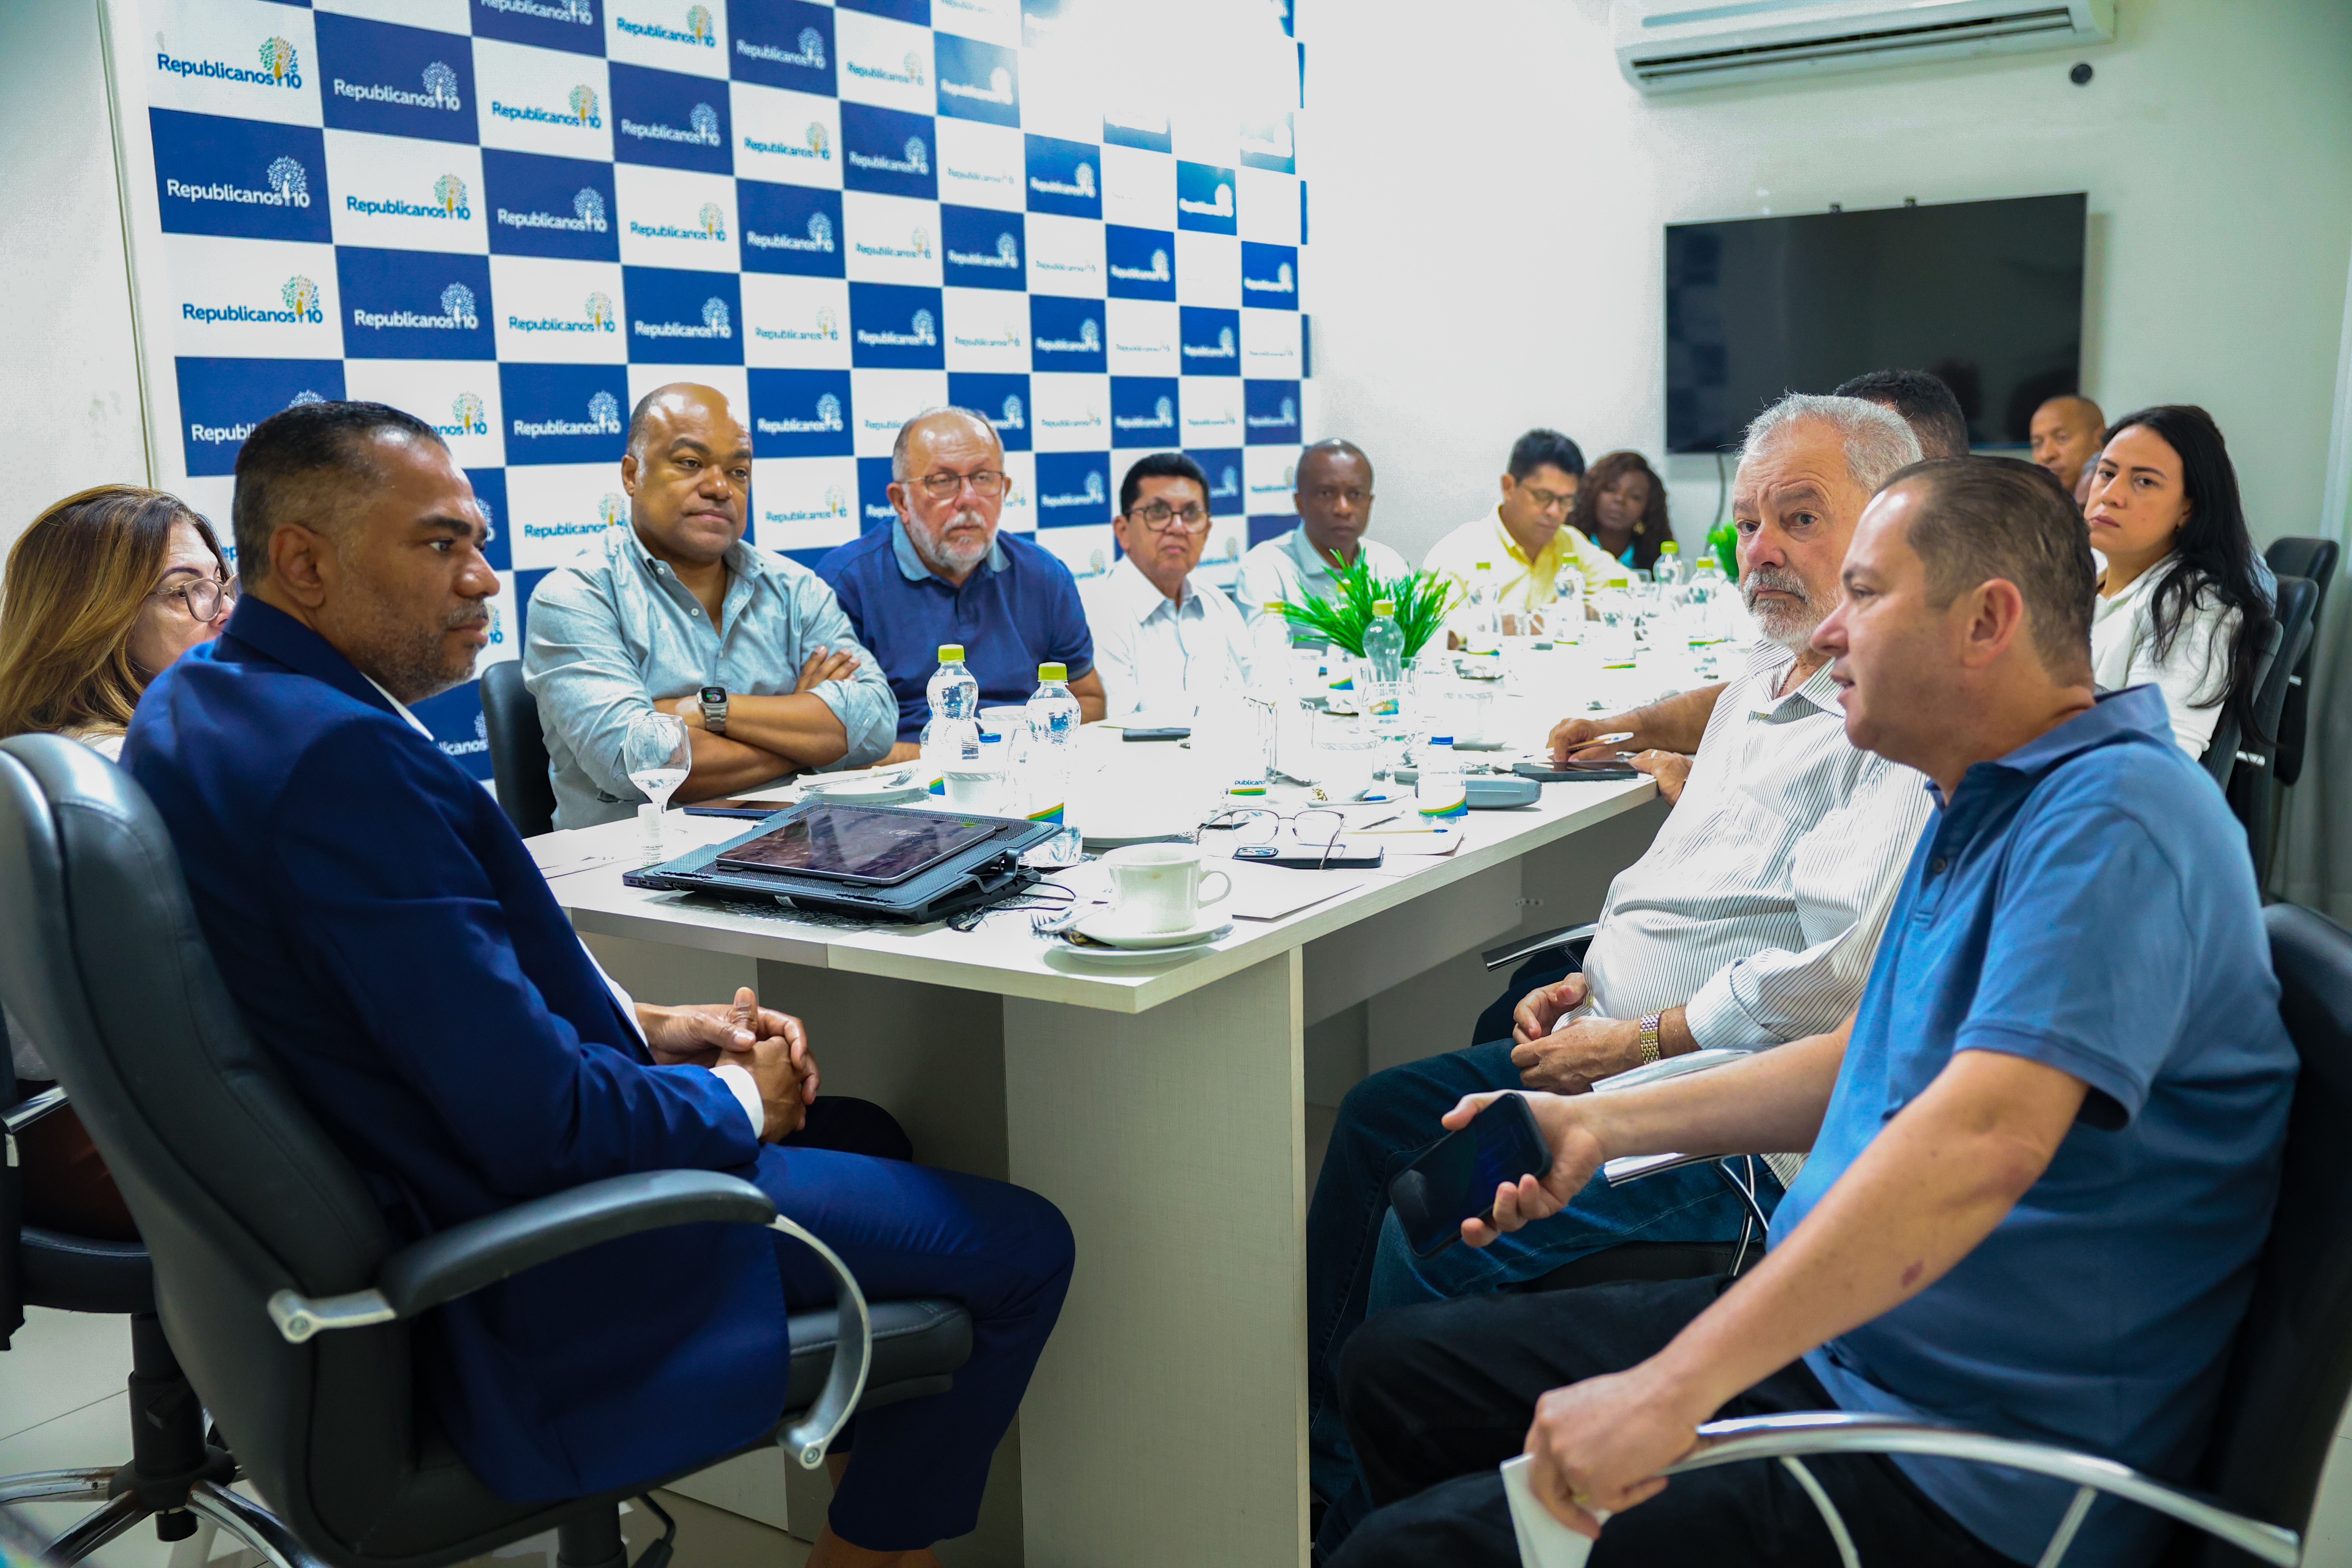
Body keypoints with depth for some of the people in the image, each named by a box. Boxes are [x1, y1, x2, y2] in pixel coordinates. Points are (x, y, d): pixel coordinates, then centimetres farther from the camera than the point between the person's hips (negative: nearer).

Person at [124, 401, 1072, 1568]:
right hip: (509, 1274, -11)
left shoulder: (195, 703, 5)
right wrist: (739, 1100, -10)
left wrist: (646, 1028, 4)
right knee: (1020, 1246, -3)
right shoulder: (342, 756, -28)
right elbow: (540, 1124, -29)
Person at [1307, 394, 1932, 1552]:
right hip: (1615, 1046, 11)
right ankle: (1308, 1452, 22)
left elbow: (1832, 977, -28)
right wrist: (1588, 984, 8)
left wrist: (1634, 1043, -18)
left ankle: (1365, 1511, 8)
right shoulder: (1768, 677, 14)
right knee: (1379, 1114, 11)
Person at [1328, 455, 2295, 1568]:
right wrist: (1605, 1125, 14)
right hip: (1833, 1339, 10)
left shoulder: (2116, 818, -21)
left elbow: (1983, 1139, -34)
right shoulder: (1986, 805, 13)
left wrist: (1671, 1391, -37)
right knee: (1396, 1369, 9)